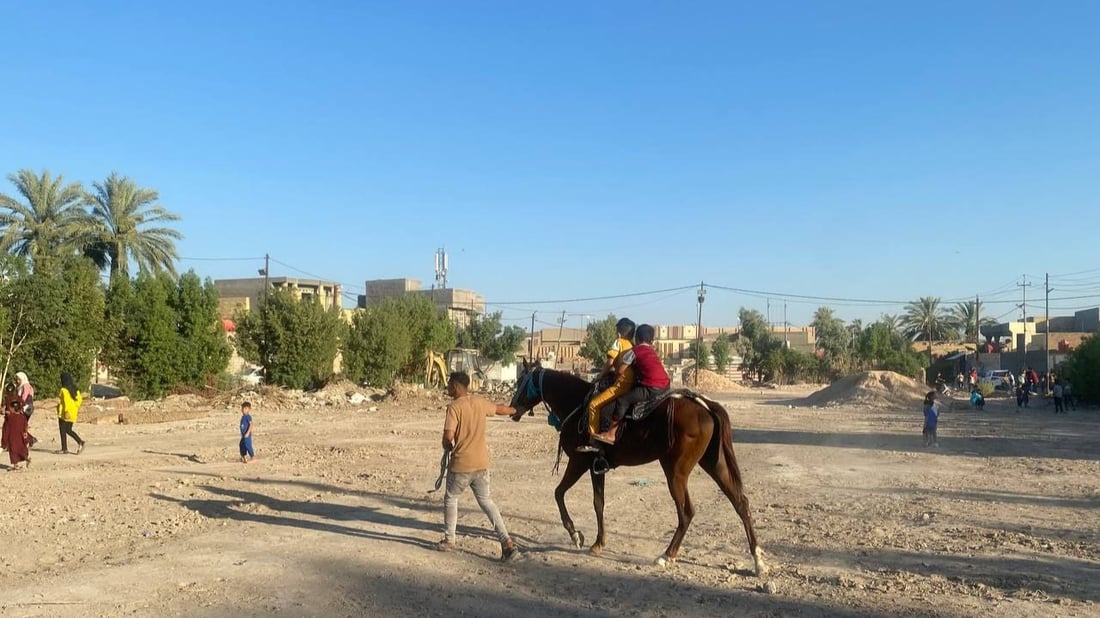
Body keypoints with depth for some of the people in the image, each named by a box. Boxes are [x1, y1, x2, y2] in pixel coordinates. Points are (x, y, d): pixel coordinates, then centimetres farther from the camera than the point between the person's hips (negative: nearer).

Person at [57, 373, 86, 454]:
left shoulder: (64, 390, -13)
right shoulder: (76, 389, 8)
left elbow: (66, 401, -22)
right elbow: (79, 399, 10)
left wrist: (66, 411, -26)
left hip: (64, 413, -7)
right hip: (73, 413, 7)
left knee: (63, 431, 4)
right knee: (68, 430, 16)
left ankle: (64, 449, 5)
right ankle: (80, 442, -4)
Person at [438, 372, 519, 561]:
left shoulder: (454, 407, -13)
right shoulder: (480, 402, 6)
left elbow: (448, 436, -21)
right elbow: (500, 409, 25)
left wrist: (448, 446, 3)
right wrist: (516, 410, 46)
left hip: (461, 464, -5)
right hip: (481, 463, 5)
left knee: (450, 498, 17)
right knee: (487, 501, 10)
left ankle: (449, 540, 25)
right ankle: (507, 543, -1)